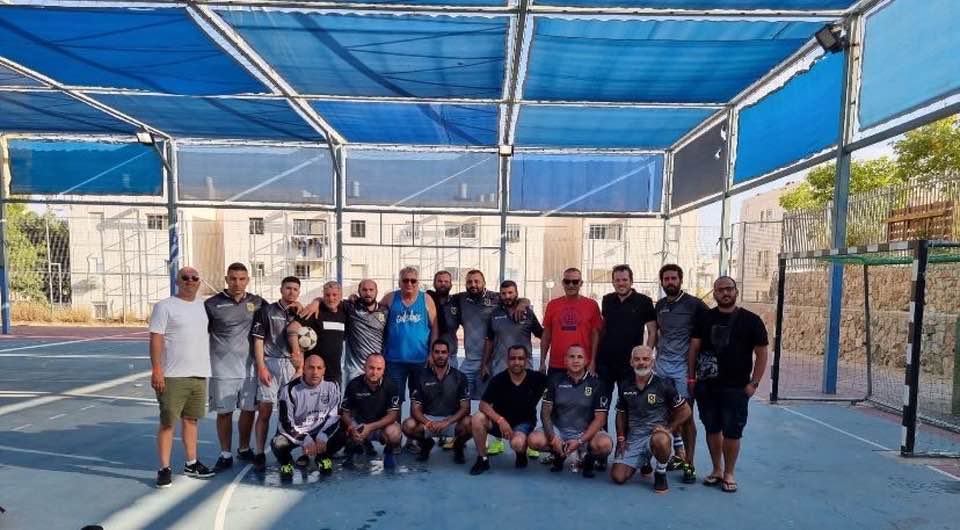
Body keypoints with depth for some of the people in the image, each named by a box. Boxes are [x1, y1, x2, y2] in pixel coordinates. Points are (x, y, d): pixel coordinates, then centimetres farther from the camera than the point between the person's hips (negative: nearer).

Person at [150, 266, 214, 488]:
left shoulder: (203, 305, 11)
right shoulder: (165, 306, -5)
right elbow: (155, 338, -10)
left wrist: (207, 366, 17)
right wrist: (156, 370, -18)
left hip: (199, 374, 5)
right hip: (173, 376, -5)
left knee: (191, 419, 14)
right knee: (167, 422, 0)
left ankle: (191, 464, 25)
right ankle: (164, 469, 11)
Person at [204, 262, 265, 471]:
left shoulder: (257, 302, 4)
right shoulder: (212, 304, -3)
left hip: (249, 367, 3)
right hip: (222, 369, -2)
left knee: (249, 409, 11)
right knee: (224, 412, 6)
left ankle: (244, 449, 31)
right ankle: (225, 455, 21)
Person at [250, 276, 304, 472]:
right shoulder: (267, 311, 3)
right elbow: (258, 341, -1)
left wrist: (300, 368, 3)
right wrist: (261, 367, -9)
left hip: (292, 365, 3)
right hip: (270, 363, -3)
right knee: (265, 411, -2)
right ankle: (259, 454, 6)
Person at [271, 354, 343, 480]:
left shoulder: (331, 386, -9)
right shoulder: (290, 389, -16)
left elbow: (335, 416, -7)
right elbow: (284, 423, -15)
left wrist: (323, 436, -23)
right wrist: (305, 440, -26)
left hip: (321, 431, 2)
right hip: (295, 432, -1)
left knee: (341, 436, -24)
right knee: (278, 444, -31)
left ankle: (323, 456, 10)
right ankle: (286, 462, 6)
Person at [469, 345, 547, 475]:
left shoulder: (536, 378, -10)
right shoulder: (498, 379, -11)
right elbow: (483, 405, -16)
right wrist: (500, 420, -29)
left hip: (523, 422, -1)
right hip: (499, 421, 2)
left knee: (517, 443, -35)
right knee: (477, 419, -28)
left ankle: (522, 453, 6)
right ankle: (483, 459, -7)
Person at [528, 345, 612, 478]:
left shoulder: (596, 383, -4)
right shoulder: (555, 380, 1)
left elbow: (600, 418, -8)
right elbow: (545, 411, -1)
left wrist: (580, 441, -18)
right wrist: (552, 438, -16)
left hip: (587, 432, -1)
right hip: (559, 430, 2)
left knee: (605, 444, -33)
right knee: (535, 440, -26)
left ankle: (589, 457, 4)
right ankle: (558, 454, 9)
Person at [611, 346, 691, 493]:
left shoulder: (664, 384, -7)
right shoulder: (624, 386, 4)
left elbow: (685, 411, -1)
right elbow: (621, 414, 15)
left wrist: (668, 428, -11)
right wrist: (621, 438, 5)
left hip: (656, 434, -3)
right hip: (632, 438, 4)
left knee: (660, 440, -40)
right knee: (618, 477, -11)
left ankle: (661, 474, -7)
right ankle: (644, 462, 22)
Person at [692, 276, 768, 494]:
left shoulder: (751, 320, -1)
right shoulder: (705, 318, 5)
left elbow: (761, 353, 0)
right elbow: (694, 348, 6)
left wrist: (754, 382, -5)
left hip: (736, 388, -2)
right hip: (706, 386, 3)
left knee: (732, 432, 3)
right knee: (712, 429, 12)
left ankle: (729, 473, 20)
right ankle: (716, 470, 27)